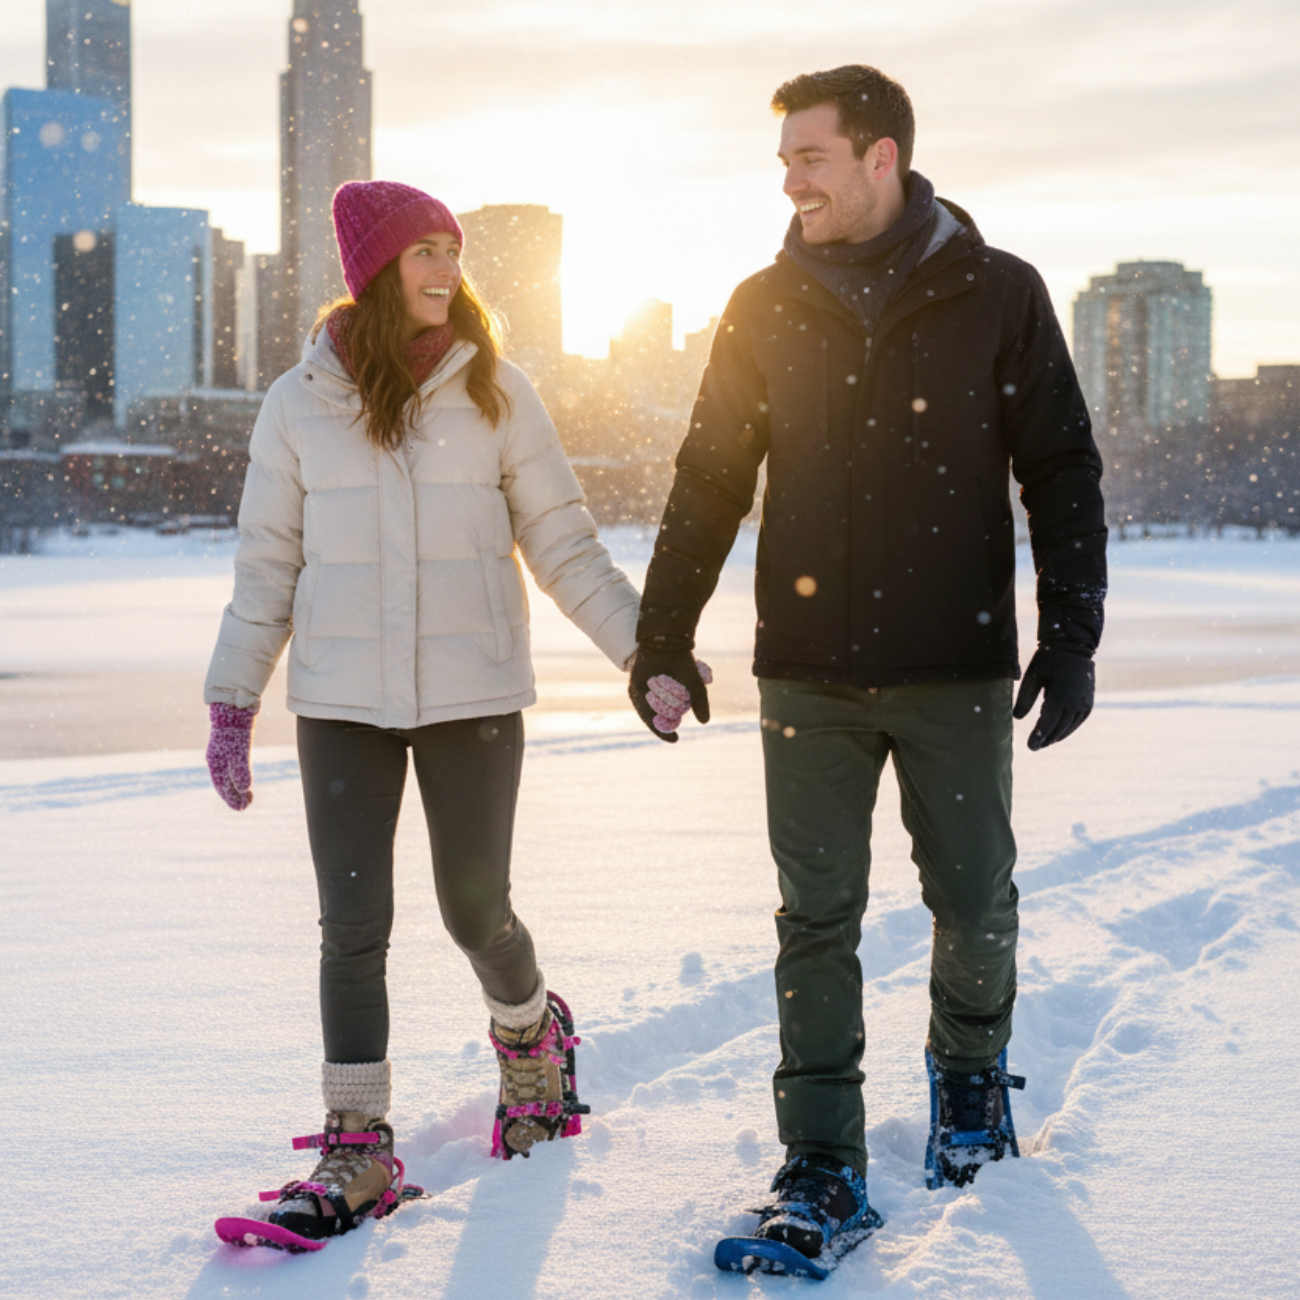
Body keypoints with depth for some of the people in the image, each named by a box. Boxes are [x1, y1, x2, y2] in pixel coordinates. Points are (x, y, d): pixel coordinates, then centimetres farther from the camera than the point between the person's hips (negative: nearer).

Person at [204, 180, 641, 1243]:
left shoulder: (494, 390, 1)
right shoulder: (302, 403, 3)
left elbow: (564, 546, 3)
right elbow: (267, 568, 7)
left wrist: (647, 645, -5)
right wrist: (232, 703, 5)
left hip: (472, 696, 0)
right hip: (343, 705, 1)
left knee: (476, 909, 8)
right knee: (353, 927, 0)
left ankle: (533, 1035, 39)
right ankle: (358, 1152, 9)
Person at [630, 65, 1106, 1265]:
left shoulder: (998, 296, -2)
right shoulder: (765, 308, 4)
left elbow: (1062, 472, 1)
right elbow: (708, 481, 9)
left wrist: (1073, 636, -5)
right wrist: (663, 642, 6)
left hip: (956, 670, -1)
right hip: (809, 671, 1)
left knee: (974, 902, 8)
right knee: (816, 918, 1)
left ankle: (970, 1064, 38)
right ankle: (823, 1167, 7)